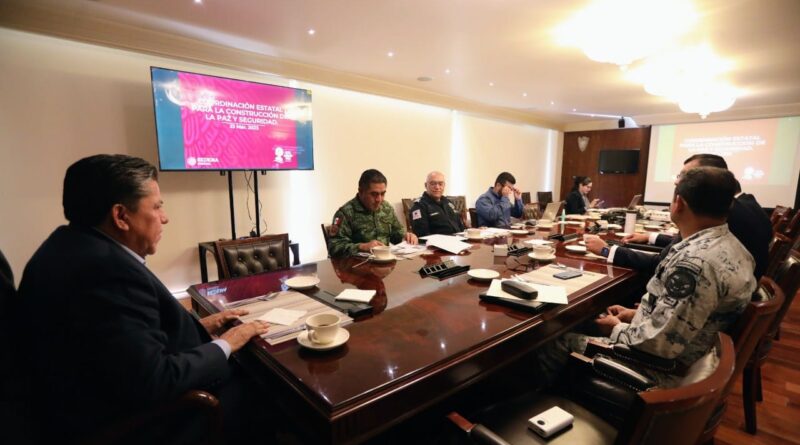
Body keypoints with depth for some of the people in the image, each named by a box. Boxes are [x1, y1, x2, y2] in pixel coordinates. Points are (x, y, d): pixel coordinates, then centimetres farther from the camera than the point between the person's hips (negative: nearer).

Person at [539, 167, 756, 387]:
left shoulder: (694, 261, -31)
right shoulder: (729, 245, 1)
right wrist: (638, 314, 8)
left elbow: (660, 343, -30)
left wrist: (617, 329, -12)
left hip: (663, 369, -9)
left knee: (555, 342, 0)